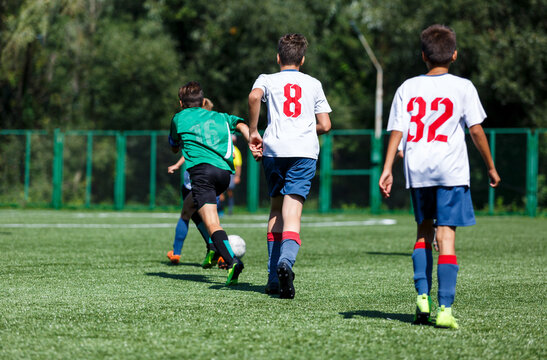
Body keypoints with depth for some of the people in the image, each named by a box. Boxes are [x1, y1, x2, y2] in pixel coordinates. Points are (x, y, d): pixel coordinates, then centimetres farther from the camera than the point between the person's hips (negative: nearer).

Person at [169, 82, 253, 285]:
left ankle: (232, 260, -39)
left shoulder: (179, 118, 23)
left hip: (202, 169, -5)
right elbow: (241, 126, 10)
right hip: (224, 170, 5)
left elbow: (174, 148, 37)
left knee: (212, 223, -17)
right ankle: (216, 248, 17)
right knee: (189, 207, 28)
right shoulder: (219, 117, 30)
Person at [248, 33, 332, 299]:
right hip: (305, 151, -1)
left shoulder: (268, 80, 12)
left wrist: (253, 132, -3)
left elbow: (254, 96, -12)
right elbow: (325, 125, 12)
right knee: (292, 213, -10)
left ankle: (274, 277, 13)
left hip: (274, 150, 1)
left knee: (276, 209, 16)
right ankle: (286, 261, -38)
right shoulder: (313, 84, 18)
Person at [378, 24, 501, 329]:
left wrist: (387, 169, 2)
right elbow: (477, 131, -1)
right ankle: (445, 308, -11)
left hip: (417, 169, 3)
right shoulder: (463, 87, -1)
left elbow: (397, 131, 1)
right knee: (446, 235, -5)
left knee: (424, 229, 19)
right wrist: (491, 167, 9)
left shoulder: (408, 88, 7)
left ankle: (423, 296, 8)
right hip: (450, 168, -3)